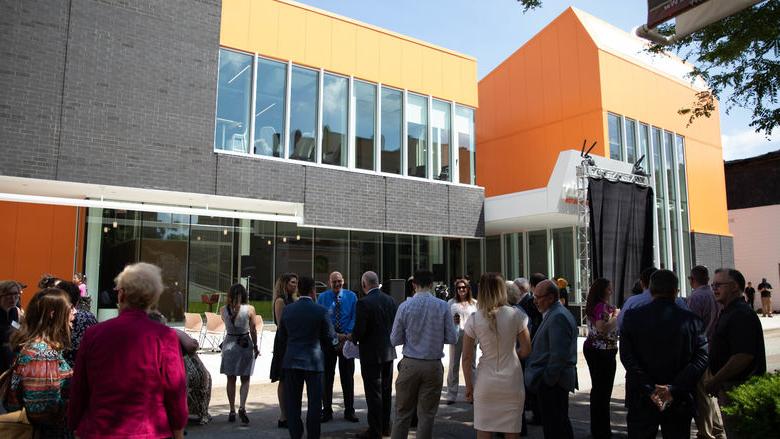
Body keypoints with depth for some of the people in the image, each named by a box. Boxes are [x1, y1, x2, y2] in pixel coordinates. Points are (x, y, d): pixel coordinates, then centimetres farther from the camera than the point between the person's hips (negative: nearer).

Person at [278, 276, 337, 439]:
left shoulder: (287, 309, 0)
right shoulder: (321, 311, -9)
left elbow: (282, 337, 10)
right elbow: (330, 339, -3)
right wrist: (337, 341, 19)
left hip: (291, 361, 3)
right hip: (313, 361, -3)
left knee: (293, 403, 12)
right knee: (314, 402, 8)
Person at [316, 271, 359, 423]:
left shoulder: (351, 296, 2)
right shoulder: (323, 297, 0)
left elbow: (355, 318, -1)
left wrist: (346, 335, -13)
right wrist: (334, 335, -13)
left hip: (347, 339, 0)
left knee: (347, 376, 6)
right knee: (327, 376, 6)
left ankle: (349, 411, 16)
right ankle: (327, 410, 17)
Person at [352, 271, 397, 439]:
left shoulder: (363, 303, -18)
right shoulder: (390, 300, 2)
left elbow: (359, 330, -20)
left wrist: (353, 338, 1)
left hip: (371, 354, -7)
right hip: (389, 352, 7)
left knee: (373, 393, 3)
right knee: (386, 391, 16)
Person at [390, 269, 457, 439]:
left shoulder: (405, 306, -6)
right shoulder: (443, 306, -6)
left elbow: (395, 340, -3)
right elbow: (452, 339, -4)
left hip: (410, 364, 0)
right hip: (434, 366, 0)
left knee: (403, 413, 10)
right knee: (426, 415, 10)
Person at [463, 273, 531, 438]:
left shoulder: (474, 320, -7)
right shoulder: (515, 315, -7)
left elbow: (467, 358, -3)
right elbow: (526, 350, -1)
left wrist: (469, 386, 8)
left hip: (485, 383, 0)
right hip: (511, 381, 0)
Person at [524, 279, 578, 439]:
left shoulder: (558, 317, -18)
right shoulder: (556, 314, 15)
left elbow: (559, 355, -23)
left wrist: (547, 379, -18)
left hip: (551, 383, -11)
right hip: (553, 380, 11)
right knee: (561, 424, 19)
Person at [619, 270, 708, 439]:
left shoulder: (632, 316, -6)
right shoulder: (692, 320, -5)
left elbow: (627, 357, -10)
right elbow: (700, 359, -10)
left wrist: (649, 389, -10)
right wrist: (674, 389, -12)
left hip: (641, 401, 0)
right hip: (679, 402, 1)